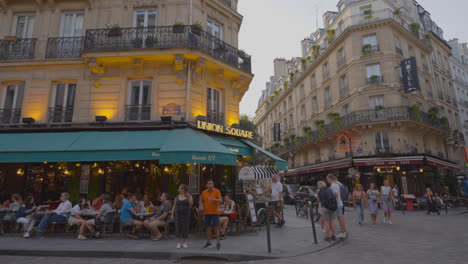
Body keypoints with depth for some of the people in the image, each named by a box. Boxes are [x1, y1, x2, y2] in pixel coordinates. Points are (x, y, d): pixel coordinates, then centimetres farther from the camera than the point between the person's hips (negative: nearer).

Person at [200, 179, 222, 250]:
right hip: (207, 212, 3)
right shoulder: (204, 192, 5)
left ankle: (218, 243, 4)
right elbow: (201, 201, 15)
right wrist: (201, 206, -5)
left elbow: (220, 200, -12)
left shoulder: (217, 191, -4)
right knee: (208, 227, 9)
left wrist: (213, 199, -29)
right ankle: (208, 243, 22)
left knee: (216, 227, -5)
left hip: (215, 212, -3)